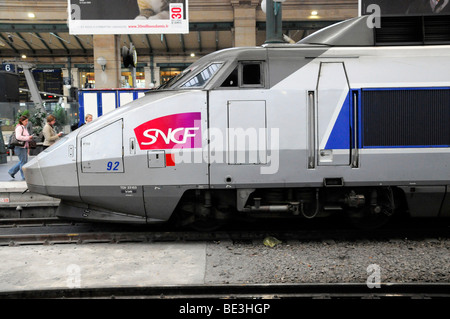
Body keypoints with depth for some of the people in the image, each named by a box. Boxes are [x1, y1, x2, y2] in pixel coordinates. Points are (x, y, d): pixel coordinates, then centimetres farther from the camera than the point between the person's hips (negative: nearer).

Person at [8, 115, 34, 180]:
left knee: (24, 161, 14)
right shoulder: (19, 127, -12)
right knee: (23, 162, -4)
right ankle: (24, 177, 4)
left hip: (24, 147, 10)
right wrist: (28, 138, -22)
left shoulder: (24, 127, 17)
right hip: (20, 147, -10)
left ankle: (12, 171, 25)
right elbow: (18, 137, -26)